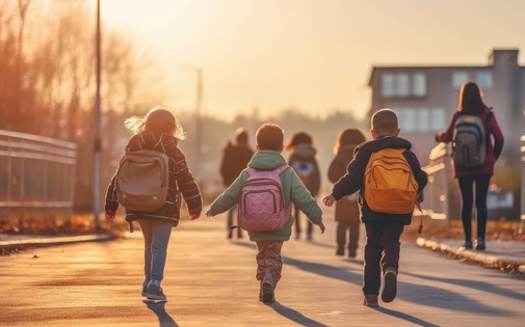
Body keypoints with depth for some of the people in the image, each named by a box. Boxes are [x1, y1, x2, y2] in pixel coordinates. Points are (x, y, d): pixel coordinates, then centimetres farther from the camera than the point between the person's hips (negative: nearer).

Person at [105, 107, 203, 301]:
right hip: (164, 207, -4)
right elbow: (186, 181, -3)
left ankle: (149, 284, 27)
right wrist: (195, 207, 6)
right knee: (159, 246, -2)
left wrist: (111, 205, 12)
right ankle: (154, 283, -19)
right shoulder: (173, 153, -5)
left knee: (149, 244, 21)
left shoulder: (134, 149, 4)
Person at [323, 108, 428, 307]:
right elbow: (420, 180, 10)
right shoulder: (406, 154, 9)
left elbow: (353, 178, -6)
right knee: (391, 242, 0)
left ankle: (370, 293, 7)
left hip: (373, 210, 0)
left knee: (373, 247, 10)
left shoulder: (365, 153, 2)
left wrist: (335, 194, 3)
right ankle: (390, 269, -36)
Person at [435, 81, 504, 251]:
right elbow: (499, 138, -7)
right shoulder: (487, 115, -4)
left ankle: (468, 240, 5)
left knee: (466, 202, 7)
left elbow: (447, 137, 0)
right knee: (481, 201, 2)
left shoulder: (458, 116, -4)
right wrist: (494, 157, 9)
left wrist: (438, 136, 23)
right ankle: (480, 239, -5)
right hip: (484, 165, 0)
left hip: (463, 166, 0)